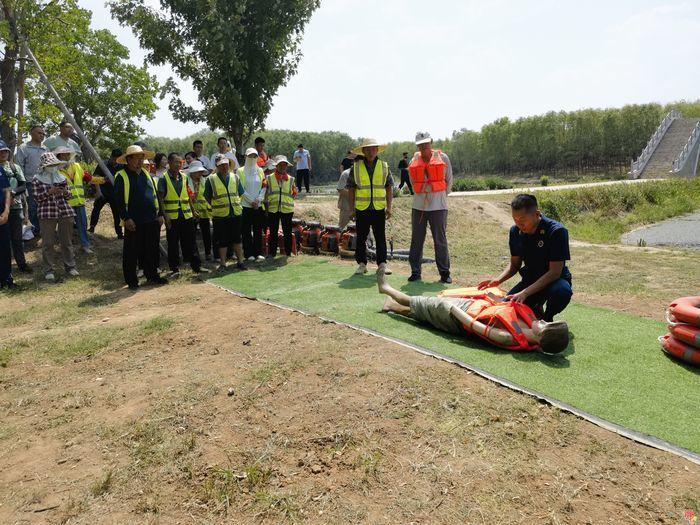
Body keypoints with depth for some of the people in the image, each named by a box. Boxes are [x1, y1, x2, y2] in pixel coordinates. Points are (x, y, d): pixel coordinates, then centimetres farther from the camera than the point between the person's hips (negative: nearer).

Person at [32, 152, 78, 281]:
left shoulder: (61, 178, 12)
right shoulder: (37, 179, 2)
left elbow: (68, 197, 13)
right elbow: (37, 197, -3)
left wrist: (65, 191, -9)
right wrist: (50, 191, -18)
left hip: (65, 212, 3)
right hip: (47, 214, -3)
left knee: (66, 241, 9)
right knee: (47, 243, 1)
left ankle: (70, 266, 19)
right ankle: (49, 270, 8)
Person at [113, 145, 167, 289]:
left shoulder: (146, 174, 15)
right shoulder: (121, 176, -5)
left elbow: (155, 195, 17)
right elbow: (118, 200, -9)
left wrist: (160, 214, 11)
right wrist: (126, 218, -16)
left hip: (152, 221, 6)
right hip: (133, 222, -6)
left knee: (152, 250, 12)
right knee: (132, 253, 3)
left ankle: (152, 275, 24)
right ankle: (131, 280, 13)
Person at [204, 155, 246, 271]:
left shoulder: (235, 177, 10)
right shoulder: (211, 179, -1)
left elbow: (241, 194, 18)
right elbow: (207, 197, 4)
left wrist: (236, 204, 8)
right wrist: (216, 207, 1)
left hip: (236, 213, 3)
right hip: (220, 215, -2)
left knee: (237, 239, 9)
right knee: (222, 241, 3)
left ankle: (240, 261, 19)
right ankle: (222, 263, 14)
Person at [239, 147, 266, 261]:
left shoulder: (260, 171, 11)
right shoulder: (241, 171, 1)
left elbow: (263, 187, 7)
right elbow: (241, 189, -6)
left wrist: (258, 199, -6)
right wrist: (251, 200, -11)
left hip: (259, 205, 3)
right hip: (245, 205, -3)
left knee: (258, 230, 5)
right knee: (247, 231, 0)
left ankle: (258, 252, 11)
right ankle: (249, 253, 5)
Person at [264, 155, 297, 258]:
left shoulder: (291, 179, 9)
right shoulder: (269, 178, 7)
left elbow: (293, 195, 13)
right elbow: (265, 193, 9)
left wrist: (294, 191, -6)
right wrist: (266, 206, 5)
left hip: (287, 209, 1)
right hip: (273, 209, 0)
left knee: (287, 232, 5)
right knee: (273, 232, 5)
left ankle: (288, 253, 16)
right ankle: (272, 253, 14)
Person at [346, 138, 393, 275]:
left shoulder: (384, 166, 6)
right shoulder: (356, 167, 3)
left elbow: (389, 188, 7)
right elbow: (351, 188, 5)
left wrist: (389, 207, 0)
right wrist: (351, 208, 1)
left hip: (379, 208, 0)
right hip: (361, 209, 0)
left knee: (381, 238, 3)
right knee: (361, 238, 4)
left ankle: (382, 264, 10)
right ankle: (362, 264, 13)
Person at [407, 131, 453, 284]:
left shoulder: (443, 158, 2)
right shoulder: (414, 161, 8)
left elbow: (449, 180, 11)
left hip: (438, 204, -2)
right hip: (418, 204, 3)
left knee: (440, 240, -1)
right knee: (416, 239, 4)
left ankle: (444, 273, 7)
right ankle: (415, 271, 12)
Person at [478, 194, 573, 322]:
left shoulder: (556, 231, -22)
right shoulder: (515, 231, -5)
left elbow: (555, 272, -25)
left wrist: (525, 292, -33)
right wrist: (498, 280, -14)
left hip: (554, 279, -4)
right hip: (530, 279, 4)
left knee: (562, 291, -39)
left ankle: (547, 319, -4)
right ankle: (536, 310, 15)